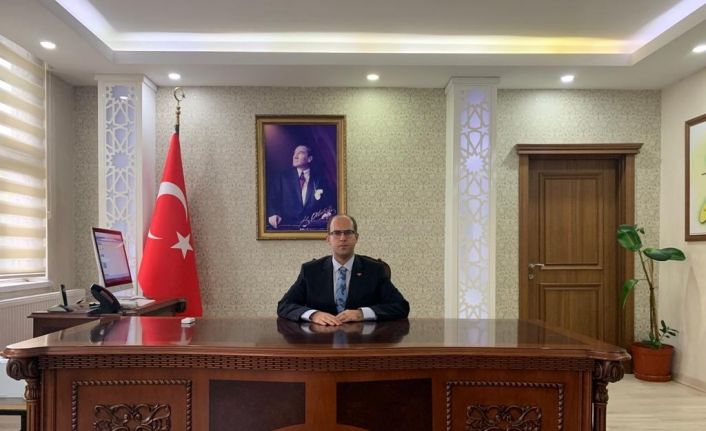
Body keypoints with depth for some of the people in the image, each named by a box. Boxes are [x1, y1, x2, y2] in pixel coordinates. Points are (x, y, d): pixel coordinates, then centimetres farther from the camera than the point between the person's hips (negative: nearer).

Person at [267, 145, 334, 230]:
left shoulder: (320, 180, 13)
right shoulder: (283, 177, 14)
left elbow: (330, 203, 13)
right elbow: (271, 198, 7)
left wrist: (327, 214, -9)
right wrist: (273, 214, -12)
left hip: (312, 227, 0)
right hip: (286, 226, 0)